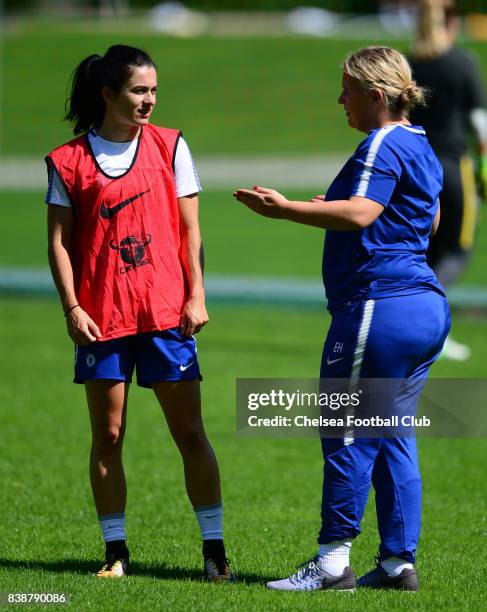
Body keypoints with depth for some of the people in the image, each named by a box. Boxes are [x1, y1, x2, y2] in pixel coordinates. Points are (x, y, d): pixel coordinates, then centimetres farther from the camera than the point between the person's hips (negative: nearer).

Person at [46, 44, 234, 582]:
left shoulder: (169, 146, 4)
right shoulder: (68, 160, 1)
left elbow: (189, 228, 5)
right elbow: (59, 239, 2)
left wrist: (196, 296, -2)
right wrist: (72, 308, -7)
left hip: (167, 311, 0)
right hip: (101, 316, 0)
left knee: (189, 431, -1)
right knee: (107, 436, 3)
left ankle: (214, 547, 5)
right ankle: (116, 551, 11)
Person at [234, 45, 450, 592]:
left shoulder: (383, 146, -12)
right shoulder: (421, 147, 19)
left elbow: (359, 214, -26)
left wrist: (286, 209, -27)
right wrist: (335, 207, 33)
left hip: (380, 305, -10)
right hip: (426, 306, 10)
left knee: (347, 431, -5)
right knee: (391, 433, 12)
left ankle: (332, 561, -4)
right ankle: (398, 562, 11)